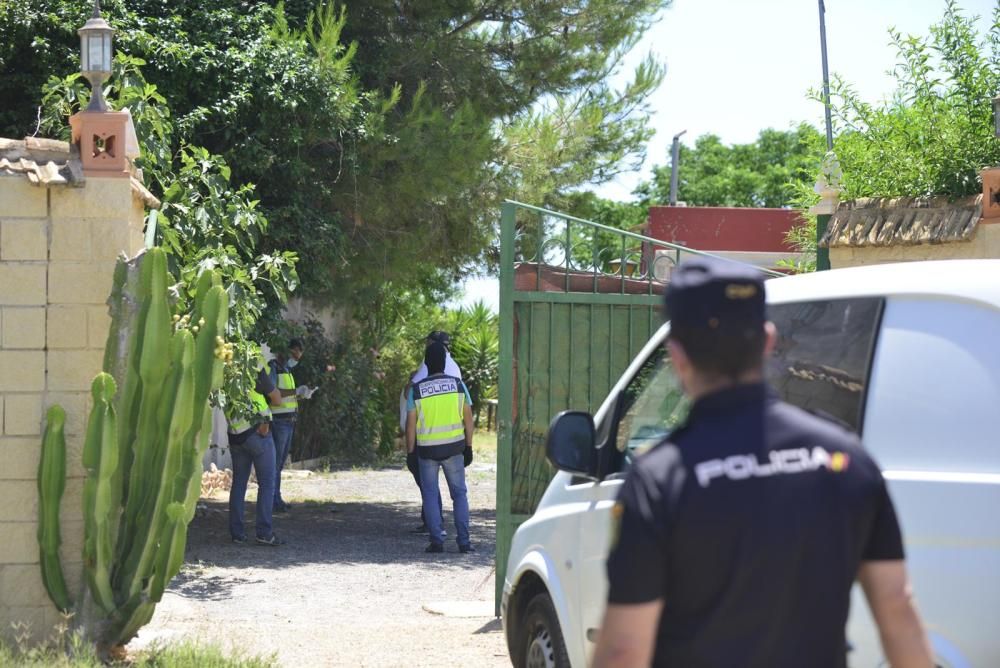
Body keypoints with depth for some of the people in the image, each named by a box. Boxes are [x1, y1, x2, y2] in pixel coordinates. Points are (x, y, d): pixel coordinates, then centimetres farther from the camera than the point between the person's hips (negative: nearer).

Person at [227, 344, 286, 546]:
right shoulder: (256, 372, -12)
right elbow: (277, 399, -5)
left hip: (235, 436, 6)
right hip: (257, 433, -6)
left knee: (239, 483, 11)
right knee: (267, 484, 0)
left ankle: (236, 532, 9)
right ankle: (264, 533, -6)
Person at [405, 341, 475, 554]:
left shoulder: (416, 389, -5)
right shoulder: (458, 385, -1)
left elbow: (411, 424, -4)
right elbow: (468, 418, 1)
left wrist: (410, 451, 5)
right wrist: (469, 446, 10)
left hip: (427, 449, -1)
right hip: (453, 448, 1)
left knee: (430, 494, 8)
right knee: (459, 493, 9)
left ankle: (437, 540, 0)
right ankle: (464, 541, 4)